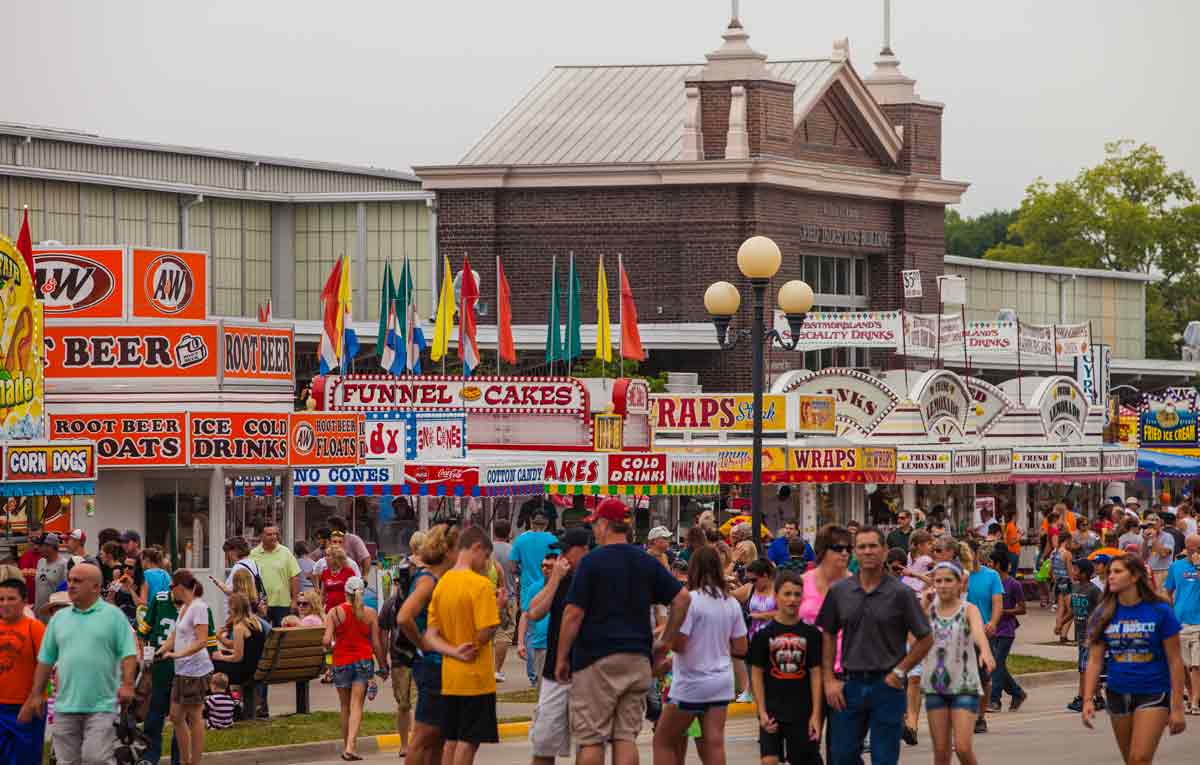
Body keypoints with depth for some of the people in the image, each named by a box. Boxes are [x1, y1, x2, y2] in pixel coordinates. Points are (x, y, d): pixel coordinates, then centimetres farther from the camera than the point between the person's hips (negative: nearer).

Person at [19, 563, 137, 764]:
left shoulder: (113, 615, 1)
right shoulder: (59, 618, 13)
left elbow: (128, 654, -3)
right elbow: (45, 660, 16)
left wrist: (127, 684, -17)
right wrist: (36, 695, 14)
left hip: (101, 706, -4)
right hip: (65, 706, 4)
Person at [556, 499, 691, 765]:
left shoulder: (592, 561, -8)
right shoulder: (647, 563, 8)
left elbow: (573, 614, -10)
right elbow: (682, 598, 6)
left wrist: (561, 658, -2)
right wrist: (665, 642, 12)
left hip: (596, 659, -5)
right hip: (638, 658, 5)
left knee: (591, 739, 0)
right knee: (626, 736, 7)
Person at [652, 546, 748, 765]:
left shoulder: (691, 600, -14)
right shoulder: (732, 603, 5)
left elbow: (677, 644, -17)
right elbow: (740, 648, 10)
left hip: (691, 684, -6)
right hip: (721, 683, 6)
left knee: (663, 742, 7)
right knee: (714, 745, 1)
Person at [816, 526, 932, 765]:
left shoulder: (900, 593, -4)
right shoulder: (839, 592, 4)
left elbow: (925, 638, 0)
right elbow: (828, 636, 11)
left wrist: (900, 672, -7)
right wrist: (829, 680, 3)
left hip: (887, 685, -3)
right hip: (850, 684, 3)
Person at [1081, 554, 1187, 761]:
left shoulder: (1160, 612, -8)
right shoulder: (1104, 614, 2)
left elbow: (1175, 661, -6)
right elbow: (1095, 660, 2)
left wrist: (1177, 708, -8)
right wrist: (1088, 700, -8)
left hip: (1152, 695, -5)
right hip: (1118, 695, 5)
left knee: (1140, 759, -16)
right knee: (1130, 760, 13)